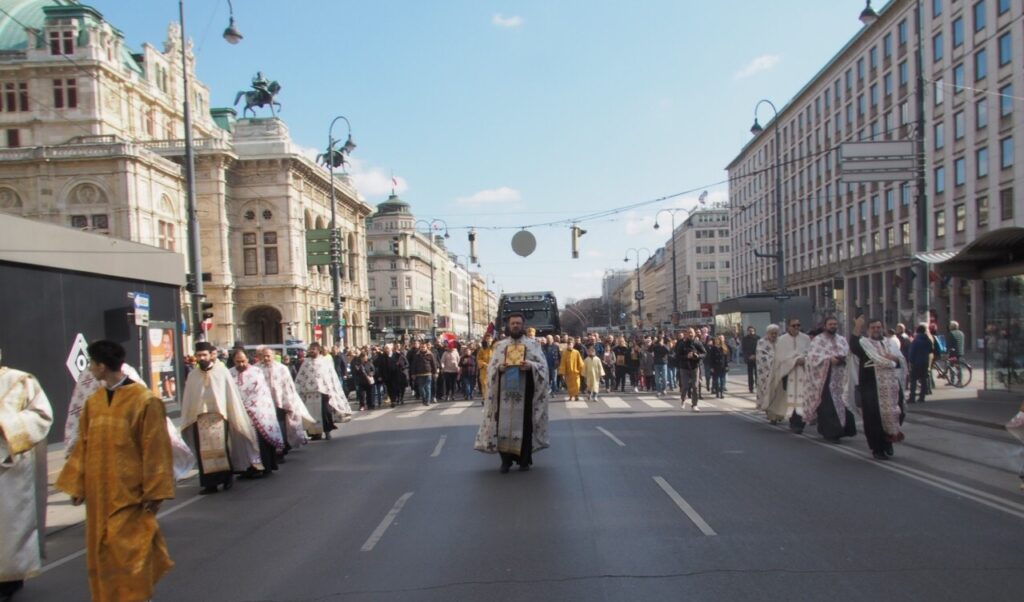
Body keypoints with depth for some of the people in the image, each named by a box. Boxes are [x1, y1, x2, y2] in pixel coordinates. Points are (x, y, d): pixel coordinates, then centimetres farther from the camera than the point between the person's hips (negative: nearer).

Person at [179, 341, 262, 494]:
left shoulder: (222, 372, -1)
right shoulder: (192, 376, 5)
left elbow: (232, 395, 1)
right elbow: (187, 400, 8)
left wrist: (235, 417, 0)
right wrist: (187, 420, 6)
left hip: (219, 417, -2)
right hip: (199, 418, 2)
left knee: (222, 449, -1)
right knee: (205, 452, 2)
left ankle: (227, 479, 16)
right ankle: (210, 483, 7)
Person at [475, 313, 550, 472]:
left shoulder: (533, 344, 6)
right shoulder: (500, 345, 11)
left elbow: (543, 365, 0)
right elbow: (491, 367, 9)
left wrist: (530, 366, -19)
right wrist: (499, 367, -13)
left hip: (525, 391, -1)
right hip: (505, 391, 2)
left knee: (524, 423, 1)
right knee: (504, 424, 0)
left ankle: (524, 459, 11)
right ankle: (506, 459, 9)